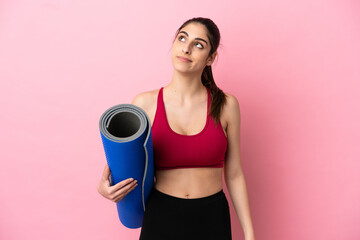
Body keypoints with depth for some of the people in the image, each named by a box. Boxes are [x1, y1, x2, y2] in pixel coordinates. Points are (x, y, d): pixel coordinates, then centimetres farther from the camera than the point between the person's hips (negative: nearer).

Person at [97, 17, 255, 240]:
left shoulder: (225, 105, -6)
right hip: (161, 218, 0)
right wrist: (105, 186, -18)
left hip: (212, 220, 0)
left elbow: (234, 174, 0)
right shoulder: (145, 103, -7)